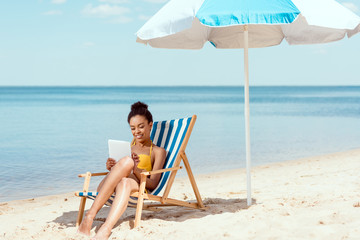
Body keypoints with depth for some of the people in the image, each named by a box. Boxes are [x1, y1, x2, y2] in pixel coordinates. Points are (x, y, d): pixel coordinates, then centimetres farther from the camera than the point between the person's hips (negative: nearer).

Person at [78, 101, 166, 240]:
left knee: (124, 182, -40)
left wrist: (135, 169, -14)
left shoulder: (158, 151, 19)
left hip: (136, 187, -2)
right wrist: (110, 168, -1)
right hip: (106, 187, 2)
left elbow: (153, 185, 5)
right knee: (127, 161, -32)